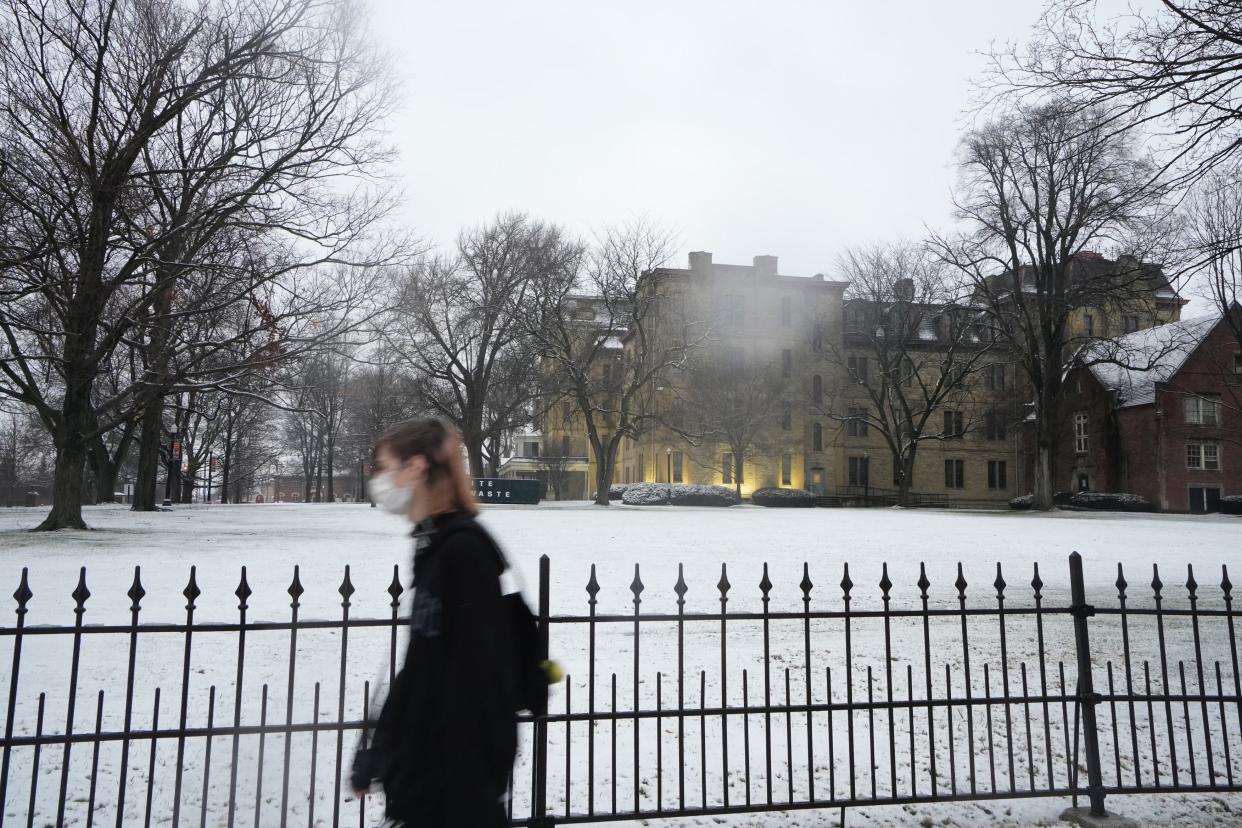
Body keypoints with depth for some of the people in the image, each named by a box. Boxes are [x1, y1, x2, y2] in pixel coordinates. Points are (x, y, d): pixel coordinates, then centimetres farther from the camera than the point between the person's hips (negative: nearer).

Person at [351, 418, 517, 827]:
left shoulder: (464, 547, -20)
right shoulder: (434, 544, 8)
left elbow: (473, 672, -22)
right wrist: (377, 754, 19)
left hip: (462, 759, -9)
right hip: (431, 751, 9)